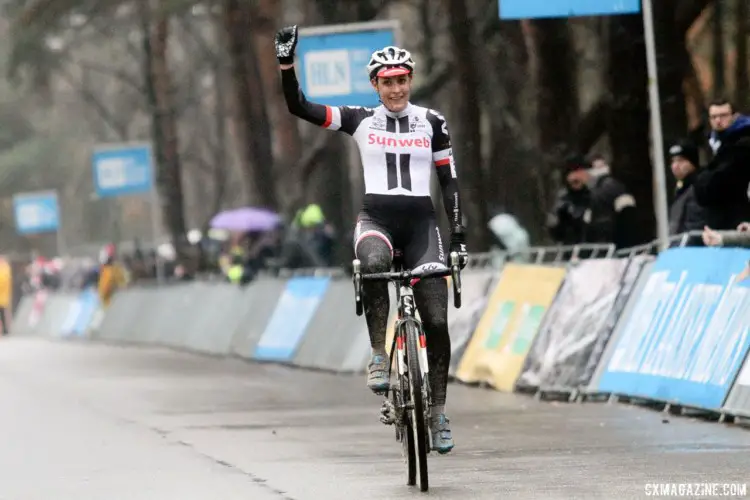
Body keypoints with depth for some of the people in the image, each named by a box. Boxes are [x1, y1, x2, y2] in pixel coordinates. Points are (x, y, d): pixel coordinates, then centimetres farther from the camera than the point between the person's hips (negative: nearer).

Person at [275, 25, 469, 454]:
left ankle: (438, 411, 6)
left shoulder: (432, 123, 6)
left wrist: (459, 237, 2)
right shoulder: (360, 120, 4)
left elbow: (449, 181, 8)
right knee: (373, 263, -39)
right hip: (377, 218, -1)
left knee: (437, 320, -7)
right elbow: (299, 107, -2)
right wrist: (286, 63, -16)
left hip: (421, 222, 1)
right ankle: (379, 355, -25)